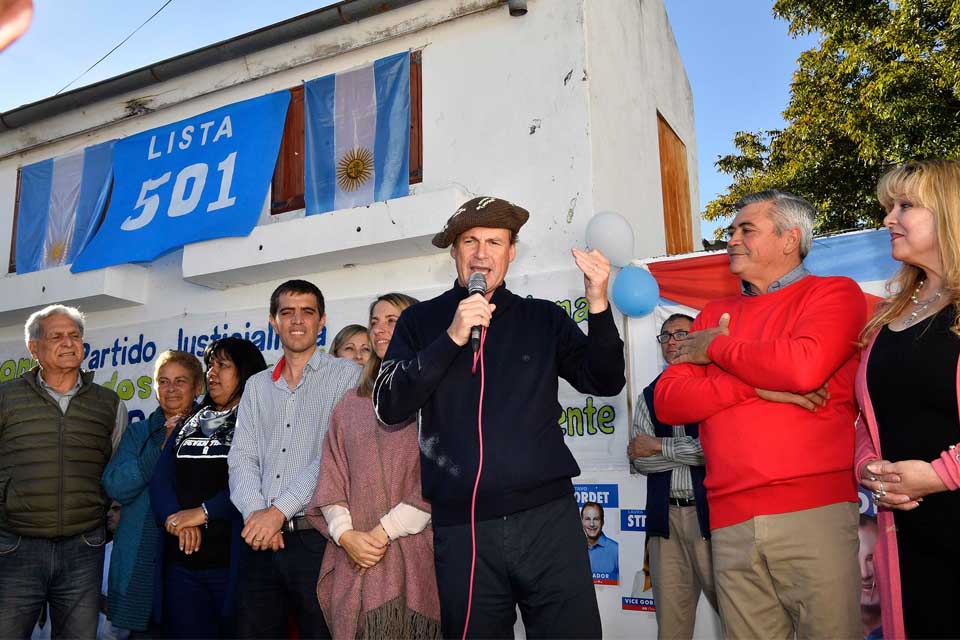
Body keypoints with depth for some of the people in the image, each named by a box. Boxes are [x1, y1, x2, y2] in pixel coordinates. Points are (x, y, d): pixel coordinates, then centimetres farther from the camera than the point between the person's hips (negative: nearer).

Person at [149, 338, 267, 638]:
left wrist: (203, 512, -19)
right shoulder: (188, 425, 17)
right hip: (181, 560, 6)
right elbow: (161, 479, 6)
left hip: (232, 561, -5)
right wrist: (177, 517, -12)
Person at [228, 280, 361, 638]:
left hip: (315, 535, -4)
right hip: (261, 539, 4)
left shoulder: (345, 375, -1)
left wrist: (279, 511, -14)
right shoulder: (257, 385, 16)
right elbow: (242, 458, 8)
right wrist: (255, 513, -9)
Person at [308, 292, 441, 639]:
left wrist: (383, 532, -12)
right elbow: (330, 480, 8)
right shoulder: (351, 405, 15)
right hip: (354, 560, 4)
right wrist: (346, 534, -8)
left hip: (413, 555, -4)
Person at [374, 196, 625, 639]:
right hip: (461, 528, 0)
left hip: (548, 517, 1)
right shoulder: (421, 322, 8)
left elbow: (604, 382, 4)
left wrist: (598, 305, -12)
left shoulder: (544, 318, 9)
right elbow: (388, 407, -2)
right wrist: (451, 339, -14)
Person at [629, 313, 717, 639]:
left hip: (708, 513, -3)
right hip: (665, 516, 4)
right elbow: (639, 459, 3)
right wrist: (694, 453, -8)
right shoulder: (649, 397, 14)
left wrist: (658, 446, -8)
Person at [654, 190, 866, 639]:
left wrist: (717, 348, -2)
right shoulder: (714, 314, 17)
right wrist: (758, 385, -9)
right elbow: (667, 401, 5)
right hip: (730, 519, 4)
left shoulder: (834, 293, 4)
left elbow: (804, 366, -17)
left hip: (813, 509, -4)